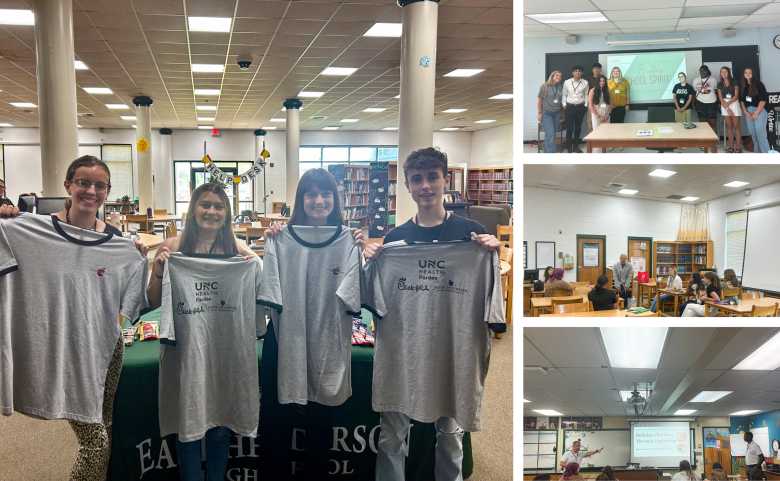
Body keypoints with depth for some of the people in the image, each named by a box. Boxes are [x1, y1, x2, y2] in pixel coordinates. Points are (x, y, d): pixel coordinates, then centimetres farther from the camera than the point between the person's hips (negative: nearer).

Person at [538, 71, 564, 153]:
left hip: (557, 113, 5)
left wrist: (562, 111, 10)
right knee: (550, 135, -12)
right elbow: (539, 99, -6)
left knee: (553, 134, 8)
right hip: (546, 113, -5)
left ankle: (547, 152, 20)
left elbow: (561, 99, 16)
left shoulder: (560, 87, 7)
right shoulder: (544, 86, -7)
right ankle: (551, 153, -12)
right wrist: (539, 113, -10)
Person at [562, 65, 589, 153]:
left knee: (578, 128, 9)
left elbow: (586, 95, 9)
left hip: (580, 107, 2)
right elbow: (564, 94, 8)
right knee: (569, 128, -4)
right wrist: (564, 104, 0)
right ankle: (569, 148, 5)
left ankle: (576, 146, 21)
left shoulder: (585, 83, 3)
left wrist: (586, 105, 4)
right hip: (570, 107, -2)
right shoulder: (567, 82, 0)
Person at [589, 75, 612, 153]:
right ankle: (597, 152, 1)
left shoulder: (607, 91, 7)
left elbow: (611, 103, 10)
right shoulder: (593, 91, -4)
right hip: (596, 115, -3)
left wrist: (607, 114, -3)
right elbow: (591, 105, -6)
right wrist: (598, 116, -8)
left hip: (606, 116, 3)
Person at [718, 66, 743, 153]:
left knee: (736, 126, -5)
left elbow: (736, 95, -5)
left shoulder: (734, 82, -1)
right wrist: (727, 109, -7)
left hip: (734, 103, -3)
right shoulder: (720, 84, 8)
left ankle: (738, 148, -5)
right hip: (724, 105, 3)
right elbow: (720, 97, 3)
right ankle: (731, 147, 9)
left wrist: (727, 103, -14)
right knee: (729, 126, 4)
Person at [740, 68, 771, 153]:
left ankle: (766, 152, -14)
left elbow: (763, 100, -11)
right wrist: (746, 112, 0)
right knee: (752, 132, 3)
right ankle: (757, 151, 11)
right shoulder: (742, 86, 8)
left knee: (760, 131, -16)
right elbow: (742, 100, 10)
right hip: (748, 110, 5)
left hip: (760, 109, -5)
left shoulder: (758, 84, -8)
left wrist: (756, 113, -15)